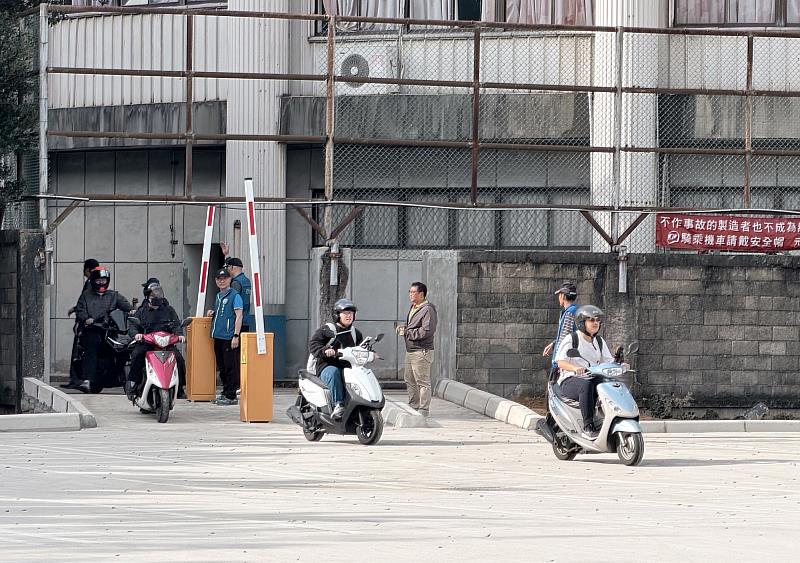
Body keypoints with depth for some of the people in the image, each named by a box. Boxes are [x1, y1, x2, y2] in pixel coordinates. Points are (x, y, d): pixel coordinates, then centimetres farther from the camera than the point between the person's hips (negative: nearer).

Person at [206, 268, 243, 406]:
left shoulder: (234, 295, -7)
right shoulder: (218, 296, 18)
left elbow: (238, 316, -12)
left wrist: (236, 336, -19)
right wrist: (212, 313, 11)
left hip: (229, 337, -9)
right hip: (218, 337, 9)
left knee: (230, 367, -7)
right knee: (222, 367, 13)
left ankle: (231, 396, -5)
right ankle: (225, 393, 21)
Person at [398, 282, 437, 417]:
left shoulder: (427, 309, -14)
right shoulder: (413, 308, 15)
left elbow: (427, 331, -22)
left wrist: (407, 332, -16)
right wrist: (404, 327, 6)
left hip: (421, 351, -10)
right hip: (410, 350, 10)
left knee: (423, 382, -6)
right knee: (410, 381, 15)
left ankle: (424, 410, -3)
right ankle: (413, 407, 23)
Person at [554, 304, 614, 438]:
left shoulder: (599, 342, 18)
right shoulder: (571, 339, -2)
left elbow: (608, 361, 14)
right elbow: (561, 362, -13)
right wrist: (575, 368, -33)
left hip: (594, 379, 6)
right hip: (570, 381, -6)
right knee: (587, 385, -40)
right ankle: (588, 426, -43)